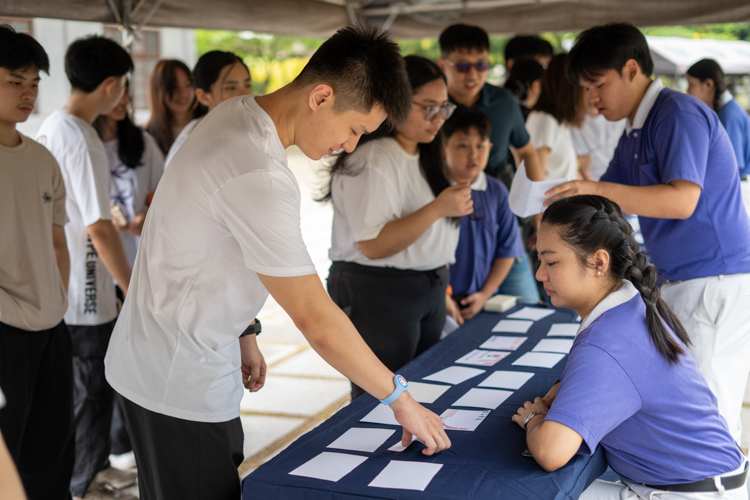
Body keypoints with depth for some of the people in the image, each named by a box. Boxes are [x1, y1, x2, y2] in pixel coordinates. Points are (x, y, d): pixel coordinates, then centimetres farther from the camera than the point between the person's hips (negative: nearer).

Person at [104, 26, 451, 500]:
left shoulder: (238, 113, 2)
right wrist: (400, 399, -15)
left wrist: (244, 334, 16)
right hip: (179, 382, -10)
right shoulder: (261, 178, -29)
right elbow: (316, 319, -26)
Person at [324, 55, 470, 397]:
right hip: (377, 295, -9)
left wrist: (440, 290, 21)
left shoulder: (424, 158, 14)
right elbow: (373, 245, -24)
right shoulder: (370, 162, -17)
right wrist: (438, 208, -28)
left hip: (428, 290, 9)